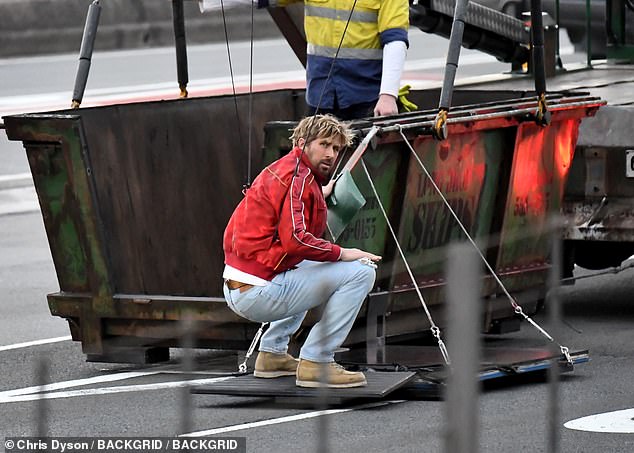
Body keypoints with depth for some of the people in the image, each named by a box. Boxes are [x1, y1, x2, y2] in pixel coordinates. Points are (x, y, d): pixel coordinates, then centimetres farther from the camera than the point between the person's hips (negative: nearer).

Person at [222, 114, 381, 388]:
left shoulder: (281, 170, 19)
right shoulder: (298, 176, -12)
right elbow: (295, 240, -24)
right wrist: (342, 253, -13)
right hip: (258, 292, -11)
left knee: (309, 271, 38)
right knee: (361, 272, -12)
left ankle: (272, 353, 27)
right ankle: (316, 363, -9)